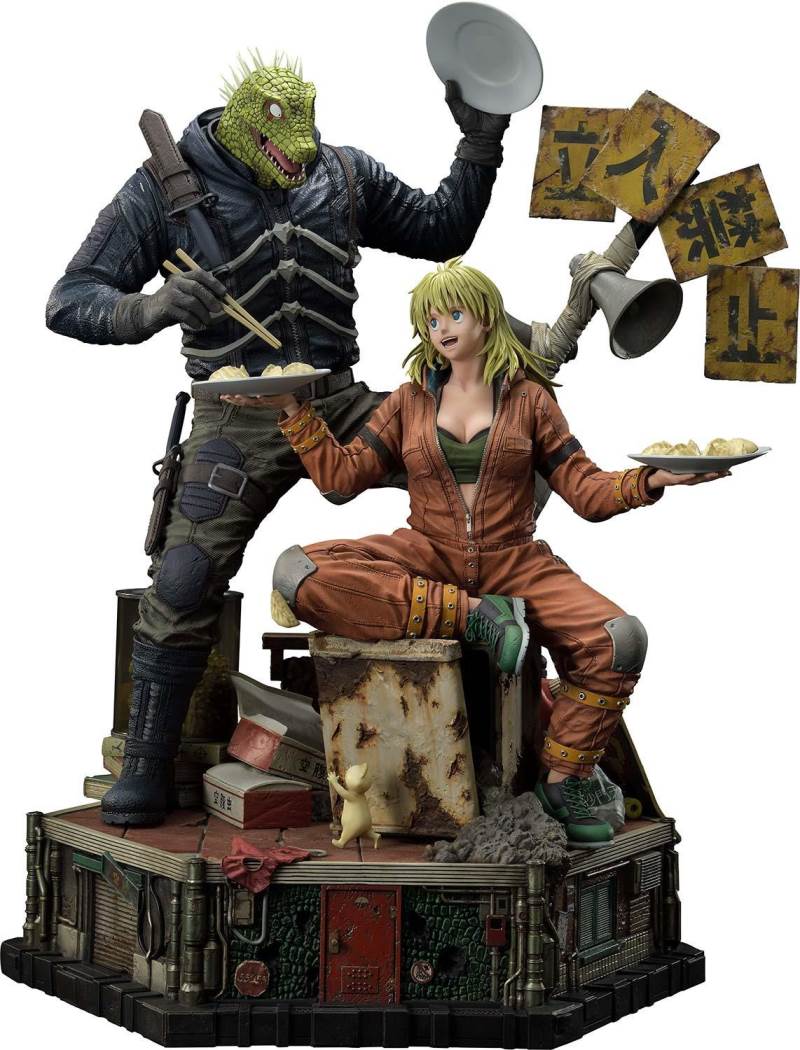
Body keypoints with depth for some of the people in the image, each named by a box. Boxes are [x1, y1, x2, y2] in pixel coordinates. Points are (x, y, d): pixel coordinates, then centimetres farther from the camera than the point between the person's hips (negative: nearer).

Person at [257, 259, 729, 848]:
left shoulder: (528, 398, 9)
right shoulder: (411, 401, 13)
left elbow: (588, 491, 3)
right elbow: (341, 476, 9)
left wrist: (651, 480, -15)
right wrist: (295, 412, -1)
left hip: (513, 562, 0)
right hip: (426, 559, 1)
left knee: (621, 640, -28)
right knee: (297, 574, -28)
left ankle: (561, 787, -6)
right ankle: (473, 617, -26)